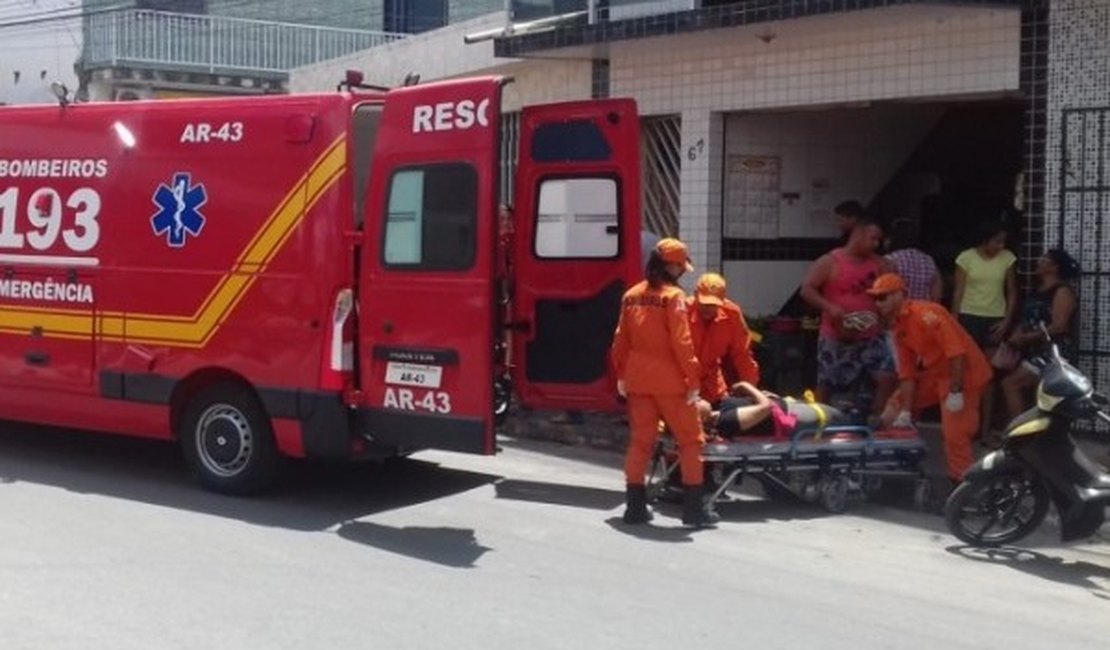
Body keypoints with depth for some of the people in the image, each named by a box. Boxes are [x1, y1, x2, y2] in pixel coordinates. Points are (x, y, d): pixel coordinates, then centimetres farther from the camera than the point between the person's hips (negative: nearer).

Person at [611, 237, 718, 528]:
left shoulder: (631, 295, 8)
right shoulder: (673, 296, -11)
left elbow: (621, 339, 11)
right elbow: (681, 343, -16)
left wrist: (621, 374, 20)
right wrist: (693, 380, -12)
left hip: (638, 379, 6)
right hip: (669, 380, -6)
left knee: (640, 440, 12)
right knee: (690, 440, 4)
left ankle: (635, 505, 12)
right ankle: (694, 508, 4)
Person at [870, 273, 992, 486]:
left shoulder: (925, 314, -23)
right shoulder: (898, 328, 6)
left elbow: (956, 351, -28)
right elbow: (907, 373, 6)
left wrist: (955, 391, -28)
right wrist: (905, 412, 1)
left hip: (964, 375, -10)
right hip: (935, 374, 10)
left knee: (954, 434, -16)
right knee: (897, 404, 15)